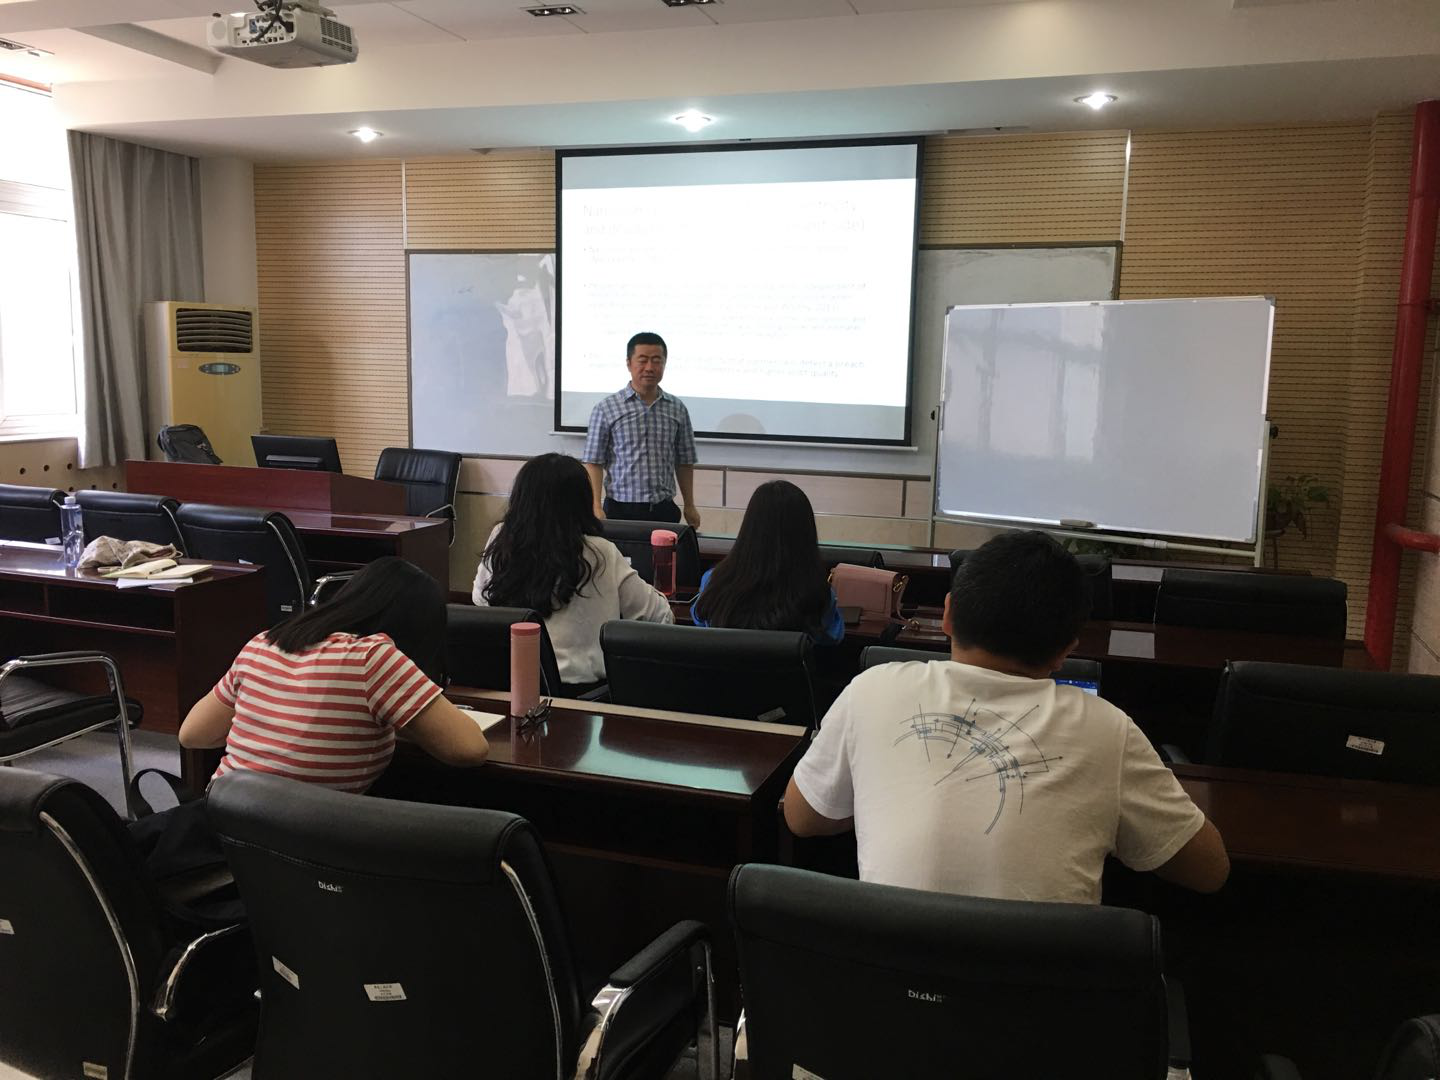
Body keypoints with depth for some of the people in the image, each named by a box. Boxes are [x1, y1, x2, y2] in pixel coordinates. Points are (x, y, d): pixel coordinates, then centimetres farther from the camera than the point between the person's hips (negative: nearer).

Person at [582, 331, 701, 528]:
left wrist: (690, 506, 13)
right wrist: (596, 507, -12)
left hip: (664, 510, 3)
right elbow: (594, 462, -3)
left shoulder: (677, 409, 8)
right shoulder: (606, 408, -1)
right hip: (621, 510, -2)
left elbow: (684, 462, 14)